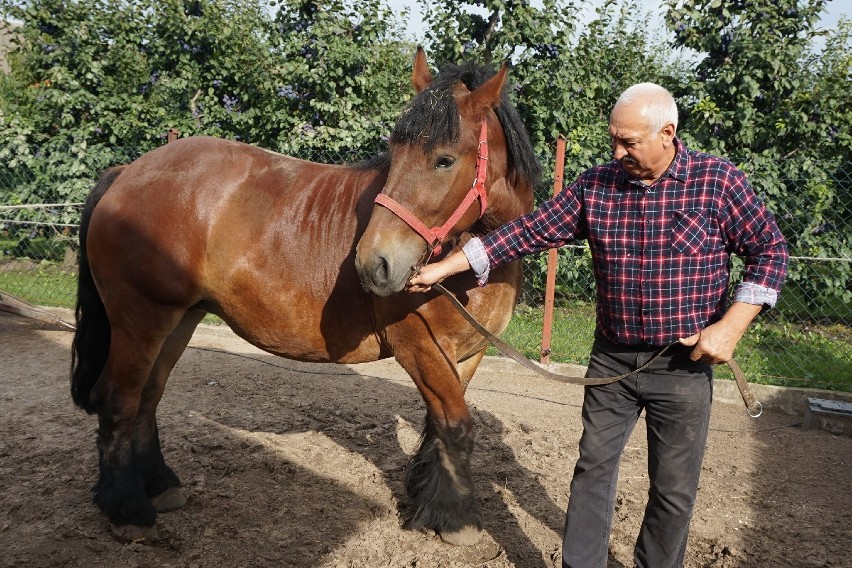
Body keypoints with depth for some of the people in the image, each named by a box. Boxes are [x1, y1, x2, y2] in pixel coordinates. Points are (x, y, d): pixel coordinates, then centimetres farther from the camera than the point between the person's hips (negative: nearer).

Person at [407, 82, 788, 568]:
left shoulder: (718, 182, -9)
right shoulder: (596, 185, -2)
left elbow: (771, 251, -3)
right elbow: (529, 232, -2)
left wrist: (731, 326, -14)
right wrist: (443, 268, -6)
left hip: (684, 364, -2)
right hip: (611, 360, 3)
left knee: (674, 489, 11)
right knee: (593, 469, 13)